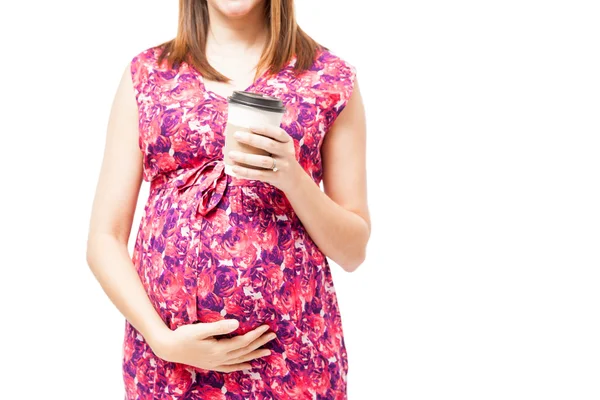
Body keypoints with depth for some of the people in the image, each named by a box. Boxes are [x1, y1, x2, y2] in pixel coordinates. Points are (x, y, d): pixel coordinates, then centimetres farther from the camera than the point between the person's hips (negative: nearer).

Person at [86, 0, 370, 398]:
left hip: (292, 353, -1)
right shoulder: (146, 73, 4)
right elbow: (105, 237, 2)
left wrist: (292, 176, -15)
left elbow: (353, 250, 2)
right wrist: (162, 337, -11)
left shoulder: (331, 77, 0)